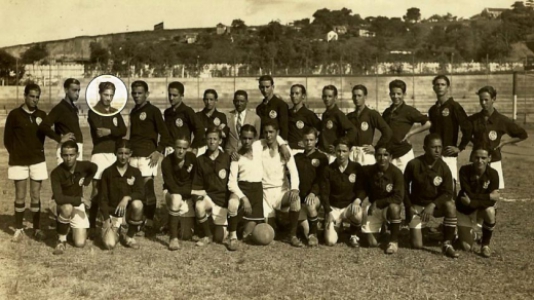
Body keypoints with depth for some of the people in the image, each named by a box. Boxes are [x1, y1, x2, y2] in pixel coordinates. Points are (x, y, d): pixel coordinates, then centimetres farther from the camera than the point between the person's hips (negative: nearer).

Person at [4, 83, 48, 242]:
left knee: (36, 196, 5)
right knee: (20, 197, 4)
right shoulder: (14, 114, -4)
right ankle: (19, 229, 14)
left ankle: (37, 228, 13)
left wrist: (39, 150, 1)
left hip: (38, 160, 2)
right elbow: (7, 138, 1)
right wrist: (15, 153, -3)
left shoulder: (42, 115, 4)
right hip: (18, 161, -2)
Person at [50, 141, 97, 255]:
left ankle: (73, 228, 27)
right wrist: (80, 199, -33)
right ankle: (61, 239, -15)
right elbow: (59, 198, -34)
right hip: (64, 205, -2)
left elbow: (94, 168, 11)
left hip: (78, 205, 2)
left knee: (80, 243, -9)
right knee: (67, 208, -42)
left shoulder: (83, 166, -15)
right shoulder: (56, 173, -25)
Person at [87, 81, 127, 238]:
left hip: (115, 153, 4)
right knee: (97, 191, -6)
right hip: (100, 153, -4)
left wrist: (109, 131, -12)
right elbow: (99, 131, -15)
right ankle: (92, 226, 0)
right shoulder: (94, 112, 2)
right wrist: (115, 132, -8)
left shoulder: (115, 112, 17)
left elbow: (123, 131, 1)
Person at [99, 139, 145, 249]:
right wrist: (106, 219, -11)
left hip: (129, 211, 1)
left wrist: (127, 198, -32)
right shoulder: (107, 172, -1)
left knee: (137, 204, -36)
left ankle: (129, 236, -9)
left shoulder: (135, 172, 0)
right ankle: (115, 232, 16)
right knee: (110, 243, -25)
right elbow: (103, 198, -1)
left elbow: (141, 193, -13)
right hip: (112, 212, -1)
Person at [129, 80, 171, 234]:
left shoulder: (153, 110, -3)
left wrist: (159, 151, -14)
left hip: (147, 156, -6)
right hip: (133, 156, 6)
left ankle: (150, 223, 2)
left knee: (148, 189, -5)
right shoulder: (133, 112, 17)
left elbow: (164, 133, -8)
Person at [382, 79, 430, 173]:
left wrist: (410, 133, -8)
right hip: (389, 154, 5)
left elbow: (428, 124, -10)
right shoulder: (387, 112, 13)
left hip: (404, 154, -5)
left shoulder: (408, 111, -5)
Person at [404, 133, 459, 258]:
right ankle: (414, 225, 23)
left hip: (435, 205, 2)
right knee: (417, 245, -14)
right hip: (417, 206, -1)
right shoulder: (413, 164, -15)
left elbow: (448, 193, -13)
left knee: (450, 206, -35)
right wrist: (409, 207, -9)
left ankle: (447, 244, -21)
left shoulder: (444, 168, -12)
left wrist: (432, 205, -27)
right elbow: (404, 187, -3)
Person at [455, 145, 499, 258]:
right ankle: (467, 232, 31)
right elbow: (468, 195, -27)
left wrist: (472, 202, -33)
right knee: (466, 247, -7)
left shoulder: (493, 174, -20)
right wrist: (489, 196, -26)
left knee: (490, 212, -38)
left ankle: (485, 245, -13)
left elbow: (491, 202, -27)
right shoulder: (464, 170, -23)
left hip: (483, 207, 1)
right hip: (465, 209, -1)